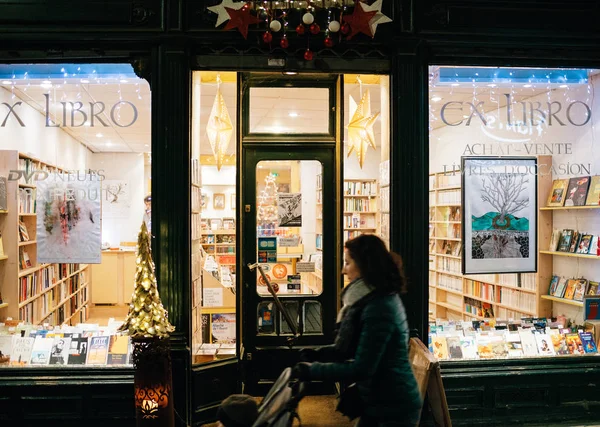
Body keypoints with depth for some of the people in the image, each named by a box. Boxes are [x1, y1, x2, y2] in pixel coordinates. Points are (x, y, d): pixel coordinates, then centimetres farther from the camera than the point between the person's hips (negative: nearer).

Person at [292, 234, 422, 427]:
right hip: (378, 403, 9)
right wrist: (319, 353, 3)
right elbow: (355, 346, 15)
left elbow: (361, 369, -26)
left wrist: (312, 371, -19)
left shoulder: (379, 308, -26)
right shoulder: (375, 299, 7)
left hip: (394, 409, -9)